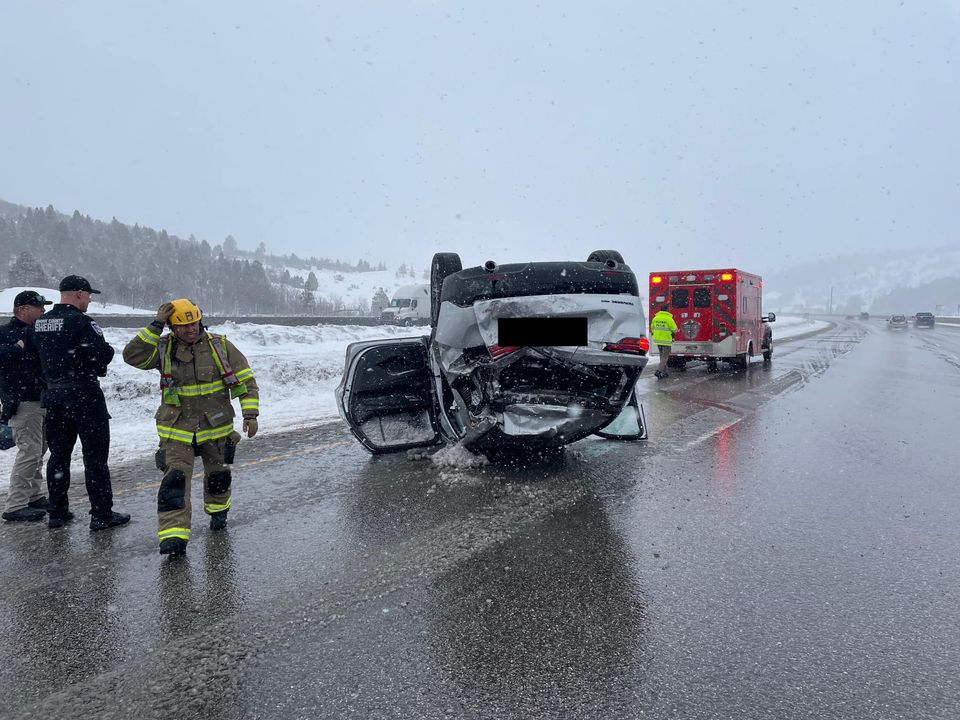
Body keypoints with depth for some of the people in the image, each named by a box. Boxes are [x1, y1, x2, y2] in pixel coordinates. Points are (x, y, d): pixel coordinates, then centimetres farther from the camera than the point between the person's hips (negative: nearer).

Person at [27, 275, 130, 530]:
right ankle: (101, 514, 3)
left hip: (53, 395, 7)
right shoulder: (81, 322, -15)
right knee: (95, 456, -1)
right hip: (84, 396, -7)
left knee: (58, 454, 16)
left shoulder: (38, 323, 9)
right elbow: (103, 354, -22)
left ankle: (57, 511, 23)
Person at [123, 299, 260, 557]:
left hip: (216, 427, 1)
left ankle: (217, 511, 47)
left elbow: (246, 380, -4)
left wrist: (250, 414, -11)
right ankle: (173, 535, -10)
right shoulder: (163, 349, -5)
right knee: (175, 480, -14)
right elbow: (131, 356, -20)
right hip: (177, 429, -1)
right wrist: (155, 327, -23)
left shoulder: (220, 345, -7)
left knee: (218, 475, 19)